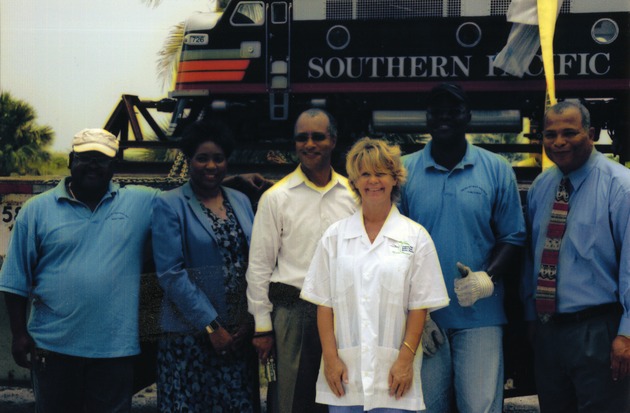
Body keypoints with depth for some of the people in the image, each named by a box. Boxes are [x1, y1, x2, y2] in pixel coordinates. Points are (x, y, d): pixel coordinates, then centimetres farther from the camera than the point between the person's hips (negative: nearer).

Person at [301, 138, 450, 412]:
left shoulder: (415, 237, 4)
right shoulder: (334, 237, 9)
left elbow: (419, 307, 1)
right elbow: (324, 304, 6)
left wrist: (406, 360, -6)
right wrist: (331, 358, -2)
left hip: (394, 373, -1)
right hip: (345, 371, 1)